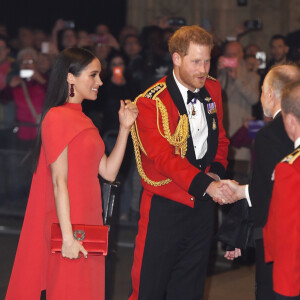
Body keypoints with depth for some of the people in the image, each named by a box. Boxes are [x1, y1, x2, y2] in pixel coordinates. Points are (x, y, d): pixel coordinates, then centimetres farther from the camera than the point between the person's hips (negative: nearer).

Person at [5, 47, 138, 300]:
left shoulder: (82, 120, 17)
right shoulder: (58, 118, -12)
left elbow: (108, 172, 10)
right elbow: (59, 182, -17)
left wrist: (125, 128, 4)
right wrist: (68, 236, -21)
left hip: (87, 222, 9)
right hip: (70, 225, -9)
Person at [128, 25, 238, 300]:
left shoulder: (212, 90, 6)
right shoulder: (151, 103, -15)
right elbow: (164, 157, -23)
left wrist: (216, 172, -4)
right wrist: (205, 185, -34)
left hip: (202, 205, 6)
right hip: (165, 207, -6)